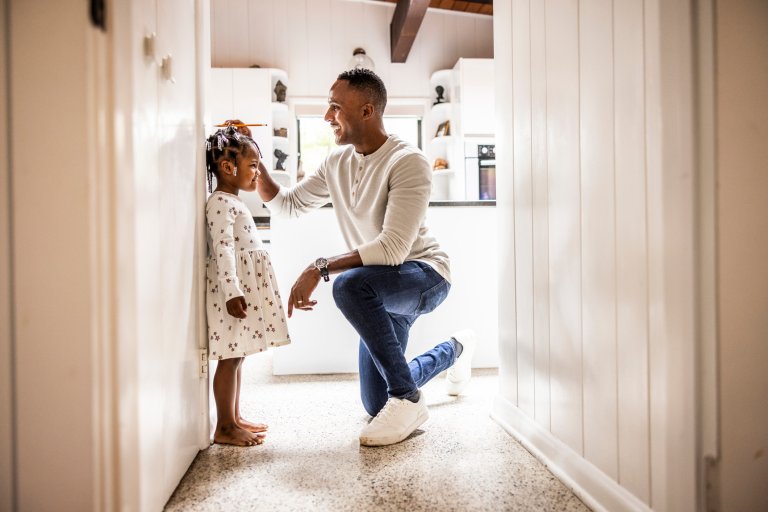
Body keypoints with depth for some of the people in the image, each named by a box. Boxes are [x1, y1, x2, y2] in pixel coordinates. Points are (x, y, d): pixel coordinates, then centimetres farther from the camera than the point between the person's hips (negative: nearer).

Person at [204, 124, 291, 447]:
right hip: (231, 287, -10)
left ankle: (234, 419, 23)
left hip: (244, 285, 10)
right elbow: (223, 250, -21)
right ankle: (224, 428, 5)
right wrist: (232, 292, -27)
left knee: (236, 356, 14)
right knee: (230, 358, -4)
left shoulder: (233, 202, 20)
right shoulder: (220, 203, -12)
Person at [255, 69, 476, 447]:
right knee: (376, 406, 14)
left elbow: (393, 248, -30)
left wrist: (320, 267, -33)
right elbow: (287, 205, 9)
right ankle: (455, 349, 40)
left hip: (425, 275, -7)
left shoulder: (407, 161, -22)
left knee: (349, 285, -39)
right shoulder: (336, 163, 1)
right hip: (382, 290, 8)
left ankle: (408, 399, -21)